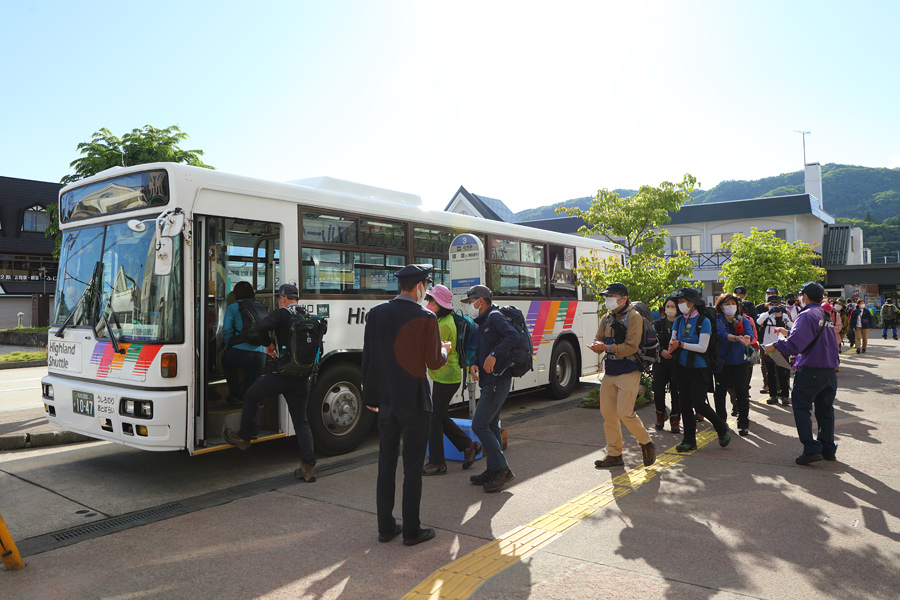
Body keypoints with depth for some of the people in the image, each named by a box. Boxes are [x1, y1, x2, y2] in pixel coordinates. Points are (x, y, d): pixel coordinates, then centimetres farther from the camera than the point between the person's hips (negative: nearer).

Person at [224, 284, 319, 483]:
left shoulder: (281, 314, -6)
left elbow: (262, 328, -23)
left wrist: (268, 345, -3)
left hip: (282, 374, -5)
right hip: (302, 377, 5)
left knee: (251, 396, 22)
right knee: (301, 421, 10)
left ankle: (244, 436, 34)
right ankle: (308, 466, 5)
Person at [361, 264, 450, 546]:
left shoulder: (376, 313, 2)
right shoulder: (426, 318, -13)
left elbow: (367, 358, 5)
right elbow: (433, 362, -10)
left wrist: (370, 396, 13)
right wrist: (444, 351, 12)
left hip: (385, 399, 5)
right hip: (414, 400, -5)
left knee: (386, 463, 13)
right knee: (413, 465, 4)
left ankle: (386, 527, 21)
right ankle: (411, 530, 12)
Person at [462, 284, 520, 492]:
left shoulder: (495, 317, -11)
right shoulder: (482, 323, 19)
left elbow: (513, 336, -27)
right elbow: (479, 352, 20)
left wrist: (494, 355, -30)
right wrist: (474, 365, 1)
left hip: (498, 380, -10)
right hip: (489, 381, 10)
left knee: (479, 425, -11)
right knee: (491, 426, 14)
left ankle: (502, 469, -4)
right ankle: (494, 471, 23)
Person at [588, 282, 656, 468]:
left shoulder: (633, 317, -9)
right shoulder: (606, 318, 13)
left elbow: (631, 347, -16)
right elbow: (599, 340, 11)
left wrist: (607, 347, -21)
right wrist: (597, 346, -12)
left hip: (628, 372, -7)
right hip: (609, 371, 7)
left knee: (625, 413, -10)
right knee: (607, 413, 7)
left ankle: (646, 444, 16)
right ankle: (614, 454, 18)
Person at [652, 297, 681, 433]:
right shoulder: (658, 323, 7)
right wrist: (661, 351, -9)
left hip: (677, 363, -1)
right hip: (660, 362, 1)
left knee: (676, 392, -3)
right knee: (658, 391, -1)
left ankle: (675, 421, 11)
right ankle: (660, 416, 22)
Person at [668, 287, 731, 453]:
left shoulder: (703, 321, -9)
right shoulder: (679, 320, 7)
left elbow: (702, 347, -16)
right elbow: (673, 340, 7)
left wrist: (681, 344, -24)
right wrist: (672, 346, -17)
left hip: (699, 369, -5)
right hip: (682, 367, 5)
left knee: (699, 404, -6)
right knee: (685, 405, 7)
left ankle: (723, 429, 20)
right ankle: (689, 440, 17)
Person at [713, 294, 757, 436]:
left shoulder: (744, 320, 5)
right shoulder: (718, 321, -3)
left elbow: (750, 334, -14)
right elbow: (723, 334, -22)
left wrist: (747, 338, -38)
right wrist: (737, 338, -41)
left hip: (740, 361, 1)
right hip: (722, 361, -1)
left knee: (742, 392, 0)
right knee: (720, 392, 7)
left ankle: (743, 424, 11)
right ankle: (720, 420, 25)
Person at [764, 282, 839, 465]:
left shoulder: (807, 315, -14)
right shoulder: (826, 316, 12)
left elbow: (795, 344, -23)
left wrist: (776, 345, -9)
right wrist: (790, 333, 26)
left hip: (810, 371, -8)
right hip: (830, 371, 8)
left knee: (801, 408, -1)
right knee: (825, 410, 15)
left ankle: (811, 449, -7)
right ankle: (828, 449, 21)